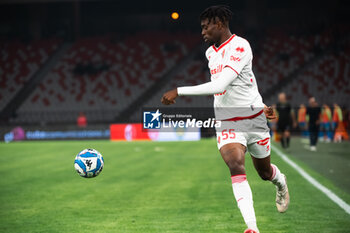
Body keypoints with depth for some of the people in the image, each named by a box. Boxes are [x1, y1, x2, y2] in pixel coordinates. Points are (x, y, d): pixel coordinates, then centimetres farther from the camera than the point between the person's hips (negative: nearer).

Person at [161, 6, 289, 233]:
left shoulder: (240, 46, -20)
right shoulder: (211, 53, 7)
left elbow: (220, 85, -30)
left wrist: (179, 91, -31)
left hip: (254, 120, -4)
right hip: (227, 123, 4)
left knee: (265, 172, 14)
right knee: (236, 167, -21)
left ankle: (281, 183, 53)